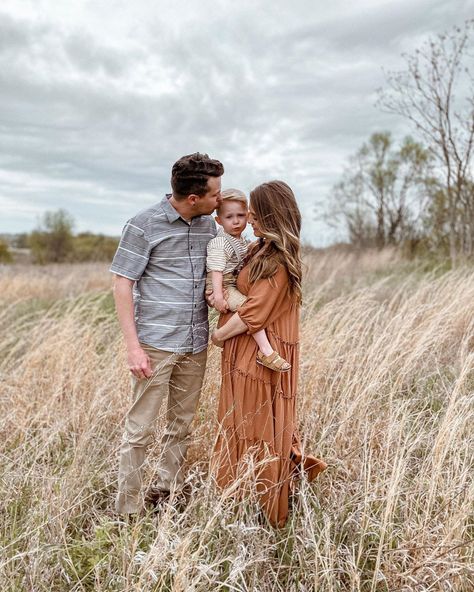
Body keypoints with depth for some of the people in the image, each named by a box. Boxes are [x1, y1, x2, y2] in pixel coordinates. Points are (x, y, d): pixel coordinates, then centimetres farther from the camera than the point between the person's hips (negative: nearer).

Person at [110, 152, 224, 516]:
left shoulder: (209, 225, 7)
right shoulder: (144, 225, -8)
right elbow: (123, 285, -8)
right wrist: (133, 346, -13)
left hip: (196, 346, 6)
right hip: (156, 345, -5)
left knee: (182, 426, 13)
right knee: (140, 429, 2)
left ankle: (166, 496, 29)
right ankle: (128, 509, 16)